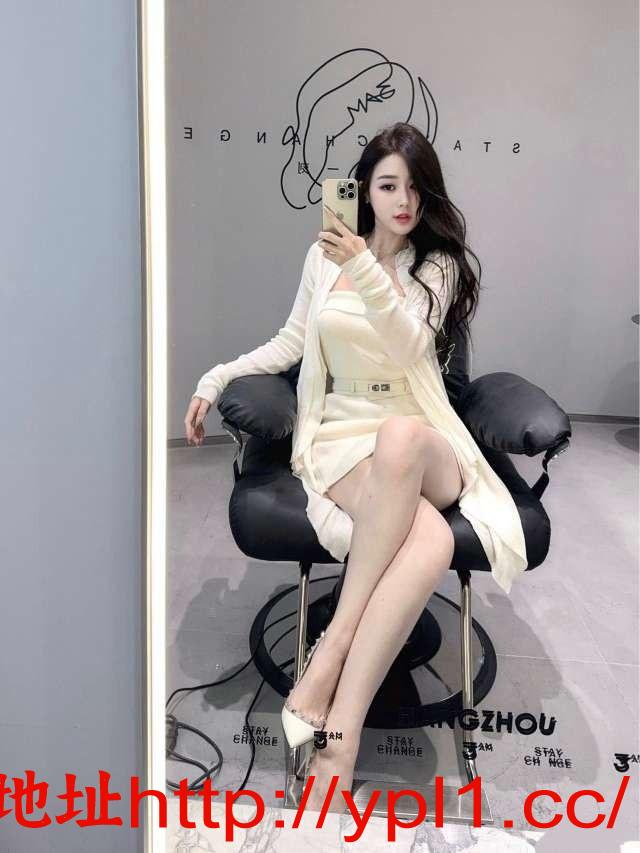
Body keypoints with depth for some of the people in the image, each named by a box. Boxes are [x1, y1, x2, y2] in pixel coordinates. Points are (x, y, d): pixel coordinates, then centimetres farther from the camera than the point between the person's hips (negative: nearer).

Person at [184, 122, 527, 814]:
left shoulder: (438, 264, 8)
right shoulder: (325, 253, 13)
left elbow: (410, 347, -10)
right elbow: (291, 342, 22)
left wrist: (366, 272, -23)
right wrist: (214, 378, 16)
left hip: (423, 441, 1)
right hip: (342, 435, 0)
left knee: (400, 437, -43)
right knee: (429, 539, -35)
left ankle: (329, 656, -35)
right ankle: (340, 742, -31)